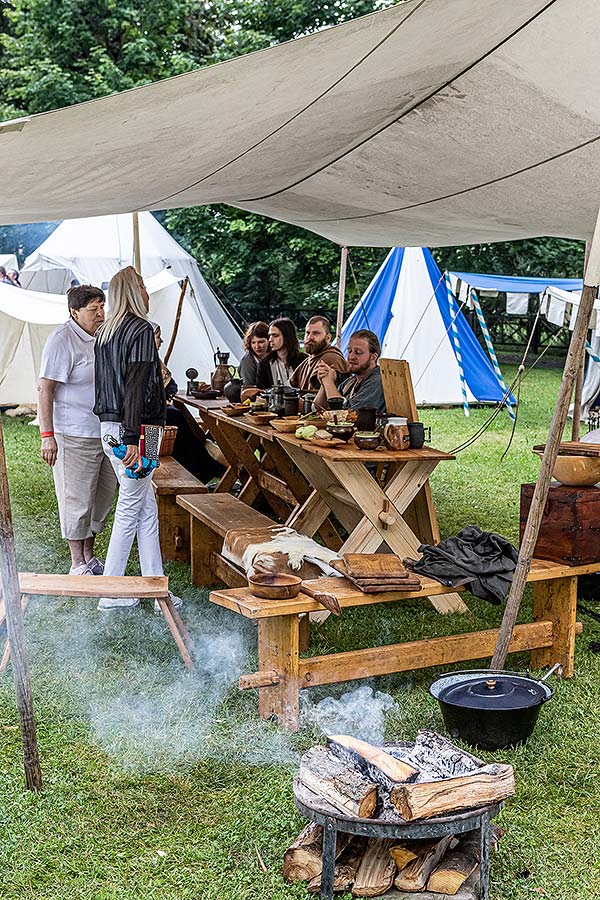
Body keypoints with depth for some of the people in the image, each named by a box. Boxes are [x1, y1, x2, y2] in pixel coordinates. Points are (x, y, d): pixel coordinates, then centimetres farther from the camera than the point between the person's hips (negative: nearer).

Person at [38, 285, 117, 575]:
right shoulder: (62, 340, -13)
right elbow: (46, 389, -15)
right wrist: (47, 435, -20)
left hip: (106, 433, 8)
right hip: (76, 435, -8)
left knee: (102, 497, 14)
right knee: (77, 499, 0)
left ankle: (89, 556, 29)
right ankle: (78, 564, 13)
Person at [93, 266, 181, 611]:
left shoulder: (106, 331, 14)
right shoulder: (141, 329, -12)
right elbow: (135, 387, -18)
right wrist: (132, 439, -21)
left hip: (110, 425, 9)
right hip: (136, 428, -9)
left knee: (147, 507, 12)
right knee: (131, 508, 0)